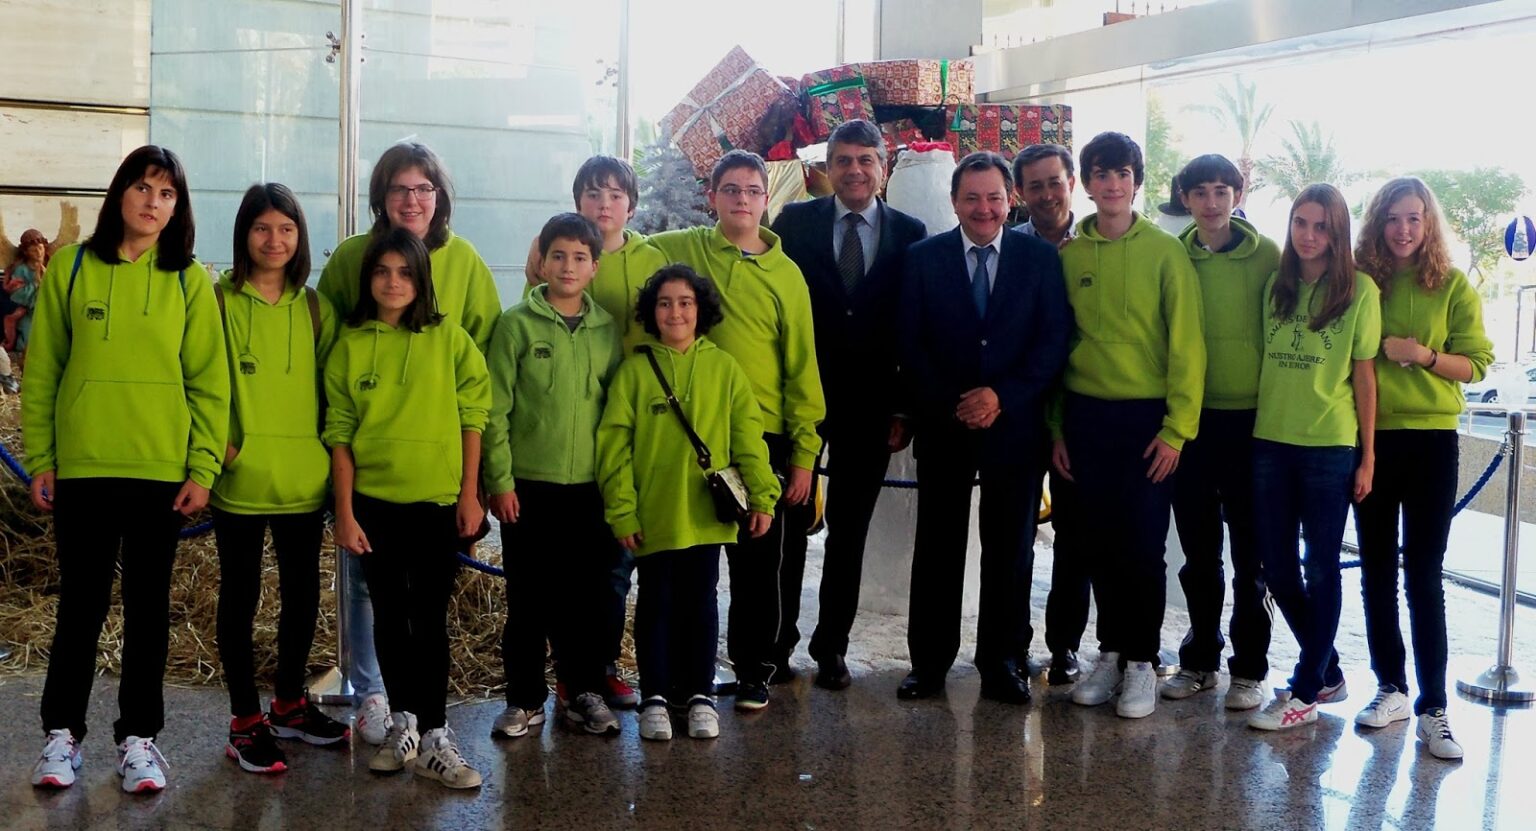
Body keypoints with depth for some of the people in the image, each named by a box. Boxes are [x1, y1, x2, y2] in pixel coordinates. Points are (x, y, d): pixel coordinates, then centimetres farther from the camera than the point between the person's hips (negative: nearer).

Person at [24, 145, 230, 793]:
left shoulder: (189, 281, 2)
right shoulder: (71, 268, 3)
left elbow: (209, 383, 0)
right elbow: (41, 371, 4)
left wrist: (203, 468, -6)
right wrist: (40, 460, 0)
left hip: (162, 470, 0)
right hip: (82, 467, 0)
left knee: (149, 604, 8)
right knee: (81, 600, 8)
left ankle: (137, 736, 19)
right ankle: (62, 733, 21)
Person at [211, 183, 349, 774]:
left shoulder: (314, 308, 7)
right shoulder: (219, 301, -3)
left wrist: (328, 446, 4)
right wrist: (221, 443, -12)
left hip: (304, 478, 4)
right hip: (240, 479, -3)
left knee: (303, 594, 13)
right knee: (240, 596, 6)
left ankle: (289, 704, 30)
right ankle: (245, 721, 16)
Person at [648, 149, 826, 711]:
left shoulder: (785, 274, 4)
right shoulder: (681, 250, 3)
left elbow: (801, 366, 3)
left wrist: (804, 452, -1)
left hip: (765, 437, 0)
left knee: (765, 559, 5)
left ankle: (757, 668, 22)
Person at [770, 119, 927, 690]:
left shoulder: (910, 234, 3)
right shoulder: (795, 222, 2)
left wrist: (905, 407, -3)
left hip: (871, 403, 1)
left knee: (850, 528, 9)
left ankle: (831, 644, 21)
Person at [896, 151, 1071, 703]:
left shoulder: (1041, 257, 4)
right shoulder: (923, 258, 4)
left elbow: (1054, 341, -1)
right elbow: (911, 345, 1)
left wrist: (1003, 396, -12)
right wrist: (950, 404, -11)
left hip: (1015, 425, 0)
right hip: (943, 426, 0)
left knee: (1011, 549, 6)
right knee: (937, 548, 5)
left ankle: (1004, 661, 17)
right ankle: (929, 662, 14)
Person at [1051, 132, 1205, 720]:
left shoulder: (1165, 252, -2)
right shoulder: (1068, 255, 6)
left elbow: (1186, 344, -4)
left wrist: (1176, 428, -10)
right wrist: (1055, 427, 5)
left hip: (1145, 417, -3)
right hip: (1084, 417, 3)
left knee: (1143, 545, 0)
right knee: (1098, 542, 8)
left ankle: (1142, 662, 12)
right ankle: (1110, 652, 21)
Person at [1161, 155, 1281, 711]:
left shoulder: (1267, 256, -2)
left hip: (1251, 419, -2)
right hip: (1191, 419, 3)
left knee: (1250, 552, 5)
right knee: (1198, 551, 12)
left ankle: (1249, 668, 15)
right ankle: (1199, 659, 24)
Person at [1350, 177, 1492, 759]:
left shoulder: (1453, 286, 1)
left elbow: (1475, 364, -1)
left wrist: (1424, 356, -16)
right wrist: (1382, 349, -8)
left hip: (1431, 439, -2)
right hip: (1371, 438, 2)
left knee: (1423, 574, -2)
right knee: (1376, 570, 9)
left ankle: (1433, 707, 3)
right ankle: (1391, 688, 22)